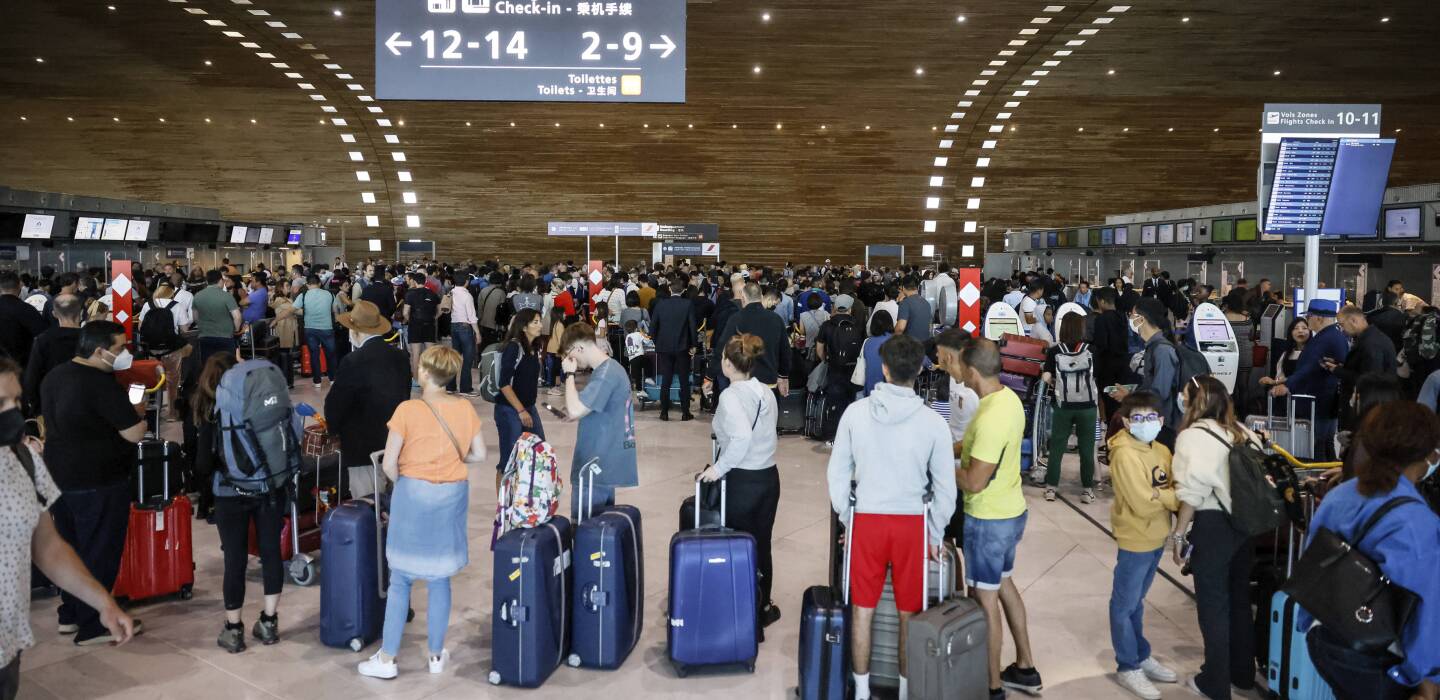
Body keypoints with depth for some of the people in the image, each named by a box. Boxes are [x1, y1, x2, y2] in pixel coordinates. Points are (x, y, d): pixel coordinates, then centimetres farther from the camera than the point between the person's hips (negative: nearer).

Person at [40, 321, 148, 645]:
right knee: (99, 552, 3)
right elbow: (135, 433, -22)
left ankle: (70, 614, 31)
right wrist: (138, 410, -2)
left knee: (71, 547, 20)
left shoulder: (55, 376, 5)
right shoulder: (102, 384, -22)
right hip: (98, 484, -9)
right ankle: (92, 626, 11)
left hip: (61, 477, 9)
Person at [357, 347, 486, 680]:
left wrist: (403, 484, 9)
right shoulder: (466, 408, -2)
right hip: (453, 496, 3)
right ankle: (436, 655, 22)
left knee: (400, 580, 7)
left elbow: (389, 464, -10)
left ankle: (386, 659, 13)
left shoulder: (408, 409, -13)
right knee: (440, 578, 14)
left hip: (414, 494, -3)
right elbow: (479, 456, 3)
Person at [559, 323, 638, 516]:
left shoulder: (605, 374, -19)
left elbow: (574, 410, -26)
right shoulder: (612, 367, 11)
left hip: (595, 468, -10)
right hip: (606, 465, 10)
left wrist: (570, 374, -15)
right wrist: (577, 413, 9)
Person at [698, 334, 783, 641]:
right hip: (769, 476, 7)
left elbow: (742, 436, -31)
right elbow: (761, 433, 3)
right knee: (762, 545, 19)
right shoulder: (766, 393, 3)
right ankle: (763, 609, 33)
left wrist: (719, 468, -21)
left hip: (742, 481, -7)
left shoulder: (731, 396, -17)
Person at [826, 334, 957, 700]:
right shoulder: (933, 422, -7)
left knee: (862, 611, 12)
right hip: (912, 523, -1)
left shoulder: (856, 412, -5)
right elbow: (945, 487, -2)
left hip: (866, 520, 1)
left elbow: (836, 473, 1)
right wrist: (935, 536, 11)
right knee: (909, 615, 11)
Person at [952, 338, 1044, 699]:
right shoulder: (1009, 398, 0)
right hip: (1011, 510, 10)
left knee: (984, 599, 4)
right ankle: (1025, 669, 37)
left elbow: (974, 482, -26)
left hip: (989, 519, -9)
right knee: (1003, 583, 23)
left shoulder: (990, 418, -29)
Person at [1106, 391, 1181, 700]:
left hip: (1156, 537, 8)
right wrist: (1177, 497, -11)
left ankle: (1141, 657, 33)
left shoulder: (1161, 451, 6)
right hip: (1136, 539, -8)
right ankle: (1129, 668, 16)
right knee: (1125, 604, 5)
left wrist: (1173, 495, -16)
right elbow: (1144, 504, -23)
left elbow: (1173, 488, 6)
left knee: (1136, 602, 21)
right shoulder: (1125, 455, -20)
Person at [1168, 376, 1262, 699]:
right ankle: (1242, 673, 32)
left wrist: (1179, 535, -10)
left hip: (1213, 525, -7)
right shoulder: (1242, 432, 10)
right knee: (1239, 597, 19)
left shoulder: (1193, 435, -12)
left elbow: (1192, 492, -17)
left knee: (1213, 603, 4)